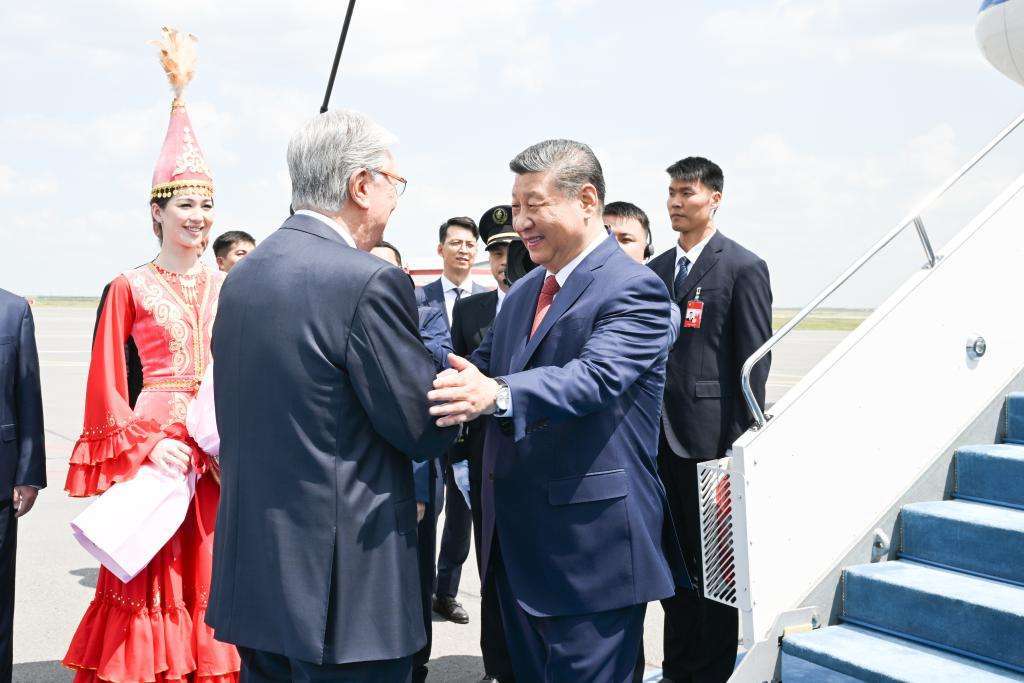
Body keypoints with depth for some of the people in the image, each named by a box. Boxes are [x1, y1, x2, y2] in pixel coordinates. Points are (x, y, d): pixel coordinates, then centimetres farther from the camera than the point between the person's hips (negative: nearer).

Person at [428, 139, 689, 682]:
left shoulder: (633, 289, -13)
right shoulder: (523, 292, 14)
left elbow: (596, 376, -29)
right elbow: (482, 368, 13)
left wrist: (497, 394, -45)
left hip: (591, 550, -8)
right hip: (518, 545, 8)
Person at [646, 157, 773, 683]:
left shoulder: (743, 268, -6)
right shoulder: (656, 270, 12)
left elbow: (755, 362, -9)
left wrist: (741, 445, -13)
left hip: (711, 442, -6)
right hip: (662, 439, 6)